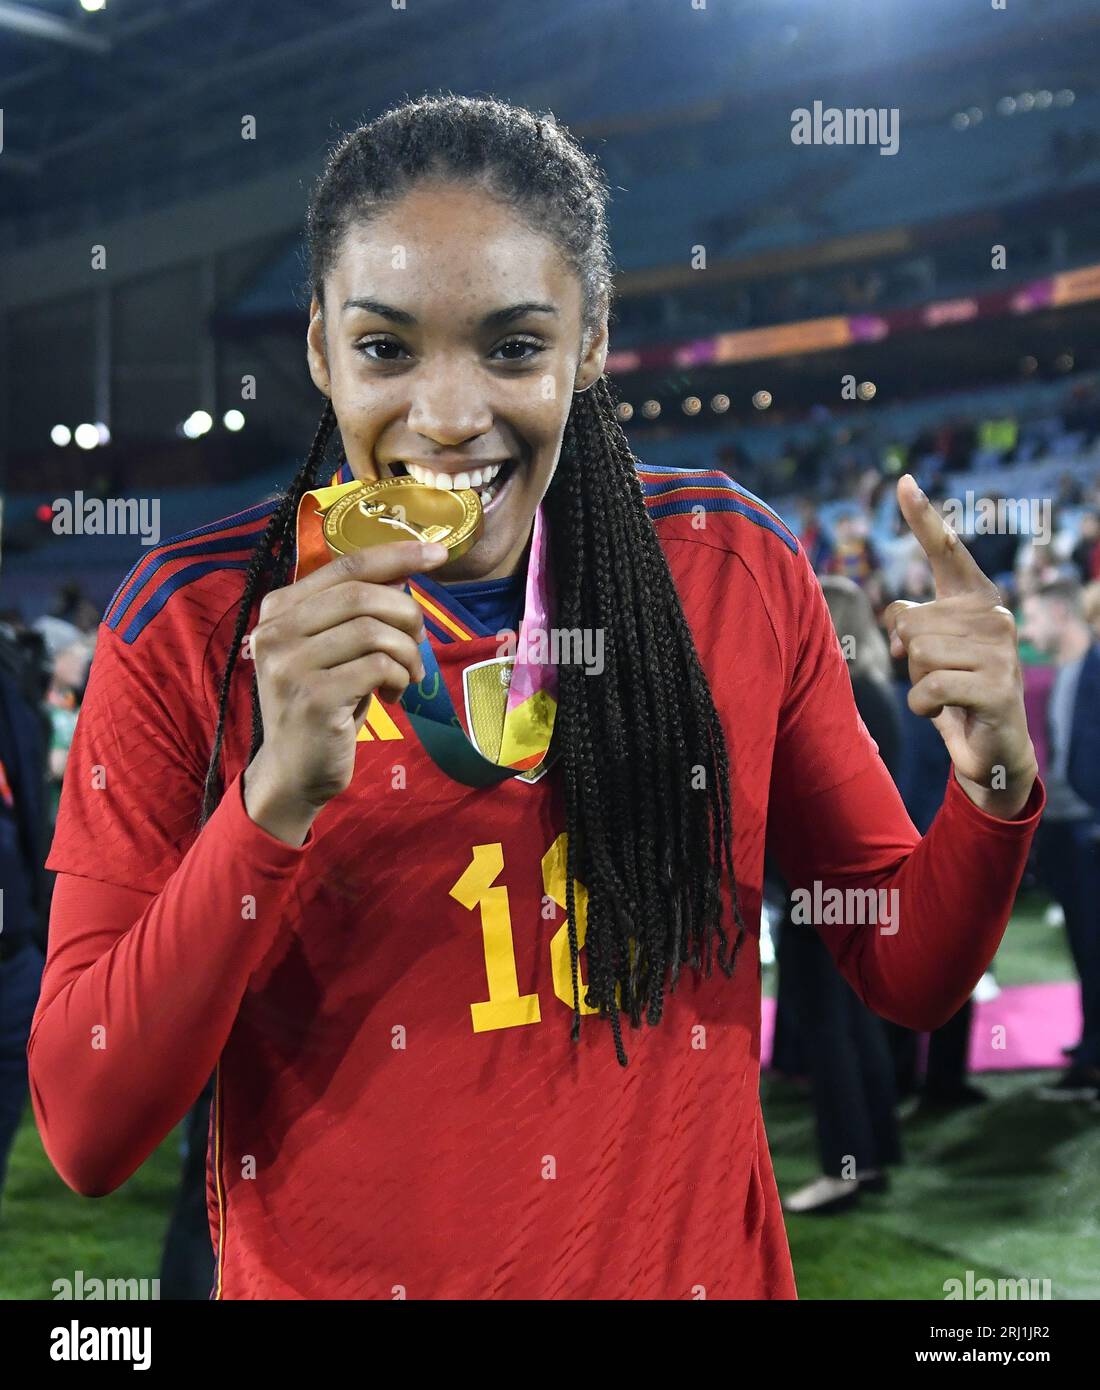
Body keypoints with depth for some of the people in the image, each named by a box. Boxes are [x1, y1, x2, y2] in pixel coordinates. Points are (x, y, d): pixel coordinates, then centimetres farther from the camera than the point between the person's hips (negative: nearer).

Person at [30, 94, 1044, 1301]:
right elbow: (82, 1134, -17)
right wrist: (275, 800, -29)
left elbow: (905, 974, 0)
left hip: (694, 1265, 2)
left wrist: (993, 786, -19)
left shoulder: (732, 568, -9)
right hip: (328, 1269, -1)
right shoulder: (192, 623, -14)